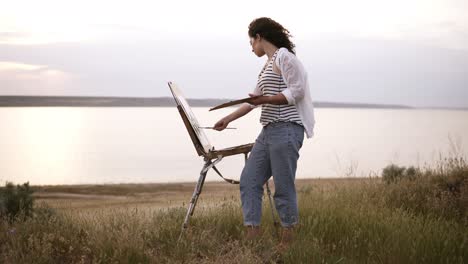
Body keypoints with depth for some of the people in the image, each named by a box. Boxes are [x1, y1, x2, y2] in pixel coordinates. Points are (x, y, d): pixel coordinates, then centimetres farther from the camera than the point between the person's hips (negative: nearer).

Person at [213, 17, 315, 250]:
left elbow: (297, 91, -14)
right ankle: (252, 235, 5)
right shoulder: (268, 65, 22)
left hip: (286, 130, -10)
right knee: (249, 180, 4)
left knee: (283, 187, -7)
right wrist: (228, 119, 34)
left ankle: (287, 241, 2)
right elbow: (253, 100, 29)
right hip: (268, 132, 10)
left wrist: (266, 99, -21)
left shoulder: (284, 57, -5)